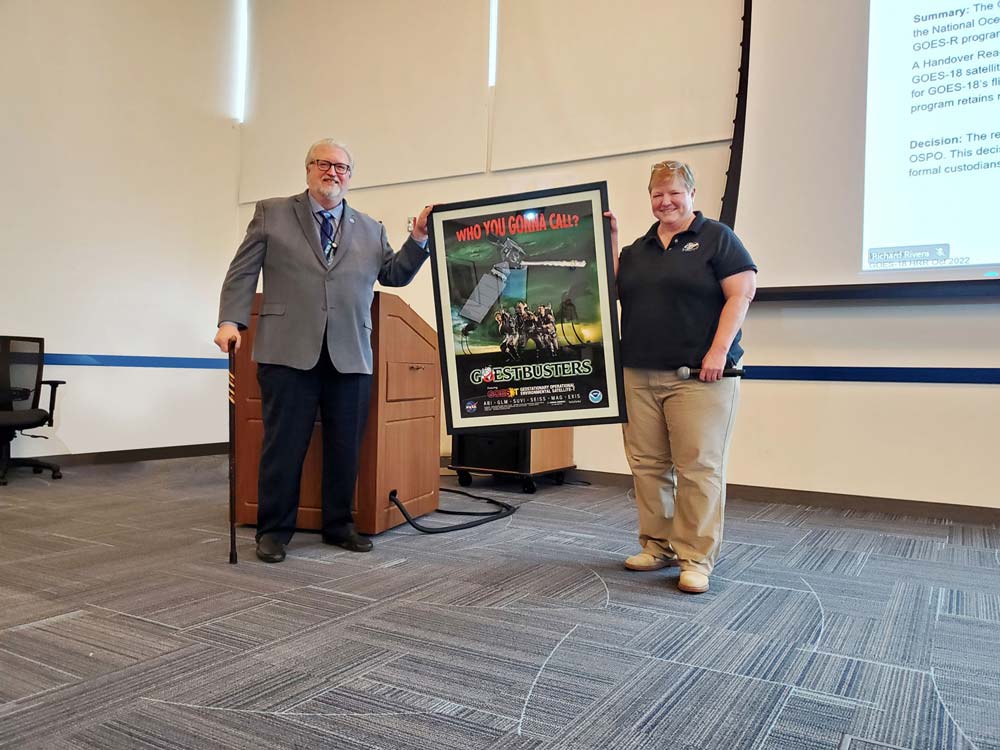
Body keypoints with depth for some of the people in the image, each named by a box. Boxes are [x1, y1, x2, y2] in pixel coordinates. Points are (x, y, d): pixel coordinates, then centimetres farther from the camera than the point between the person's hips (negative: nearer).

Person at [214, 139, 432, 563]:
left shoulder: (370, 230, 18)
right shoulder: (272, 213, 11)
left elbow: (395, 276, 18)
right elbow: (243, 272, 6)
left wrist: (419, 239, 6)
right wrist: (231, 320, -5)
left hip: (350, 354, 3)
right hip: (289, 350, -3)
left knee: (345, 446, 8)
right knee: (285, 444, 2)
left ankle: (338, 525, 22)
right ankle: (274, 529, 15)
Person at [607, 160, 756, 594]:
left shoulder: (716, 237, 2)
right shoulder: (638, 249, 19)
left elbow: (741, 293, -5)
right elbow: (614, 291, 14)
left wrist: (719, 351, -14)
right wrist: (611, 243, 10)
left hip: (698, 375, -5)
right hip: (640, 375, 6)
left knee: (699, 466, -4)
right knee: (647, 463, 7)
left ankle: (696, 558, 4)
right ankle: (657, 545, 19)